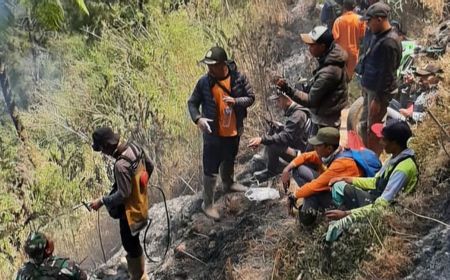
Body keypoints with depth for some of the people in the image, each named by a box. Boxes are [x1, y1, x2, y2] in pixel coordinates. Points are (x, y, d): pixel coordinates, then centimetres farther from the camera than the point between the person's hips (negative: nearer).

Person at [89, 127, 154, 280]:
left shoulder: (121, 165, -35)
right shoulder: (135, 146, -9)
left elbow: (123, 194, -27)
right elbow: (150, 166, 6)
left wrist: (102, 201, -16)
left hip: (131, 210, -9)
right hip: (140, 202, 9)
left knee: (130, 244, 12)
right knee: (133, 241, 27)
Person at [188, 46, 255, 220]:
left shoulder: (238, 78, -13)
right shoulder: (204, 82, -16)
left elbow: (250, 98, -4)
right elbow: (192, 103, -6)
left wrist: (235, 101, -25)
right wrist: (198, 118, -25)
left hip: (234, 132, 3)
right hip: (213, 133, -3)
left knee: (229, 160, 28)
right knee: (210, 169, 1)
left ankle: (228, 184, 56)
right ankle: (207, 204, 15)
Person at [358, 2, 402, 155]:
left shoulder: (389, 42, -23)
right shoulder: (378, 36, 7)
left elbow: (387, 74, -23)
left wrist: (378, 99, -21)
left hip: (379, 91, -10)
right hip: (370, 89, 10)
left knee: (373, 130, 1)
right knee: (364, 125, 19)